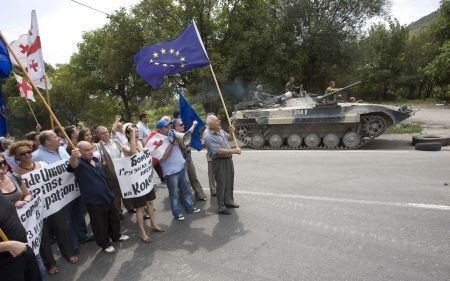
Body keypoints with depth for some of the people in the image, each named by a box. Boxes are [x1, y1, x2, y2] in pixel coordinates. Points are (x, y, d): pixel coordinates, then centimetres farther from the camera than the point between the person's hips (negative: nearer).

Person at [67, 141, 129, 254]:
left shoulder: (96, 160, 7)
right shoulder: (79, 163, -15)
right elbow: (73, 164, -42)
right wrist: (73, 156, -65)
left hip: (108, 197, 7)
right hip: (94, 201, -7)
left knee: (114, 219, 23)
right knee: (100, 225, 8)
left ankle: (116, 235, 45)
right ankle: (105, 244, 29)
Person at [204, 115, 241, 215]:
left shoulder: (221, 130, 6)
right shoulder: (209, 136, -21)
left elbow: (230, 138, 21)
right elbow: (219, 151, -26)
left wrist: (231, 132, -1)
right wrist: (233, 151, -22)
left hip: (228, 159, 9)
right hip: (219, 162, -8)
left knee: (230, 182, 18)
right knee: (221, 184, 0)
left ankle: (229, 201, 35)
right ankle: (221, 207, 12)